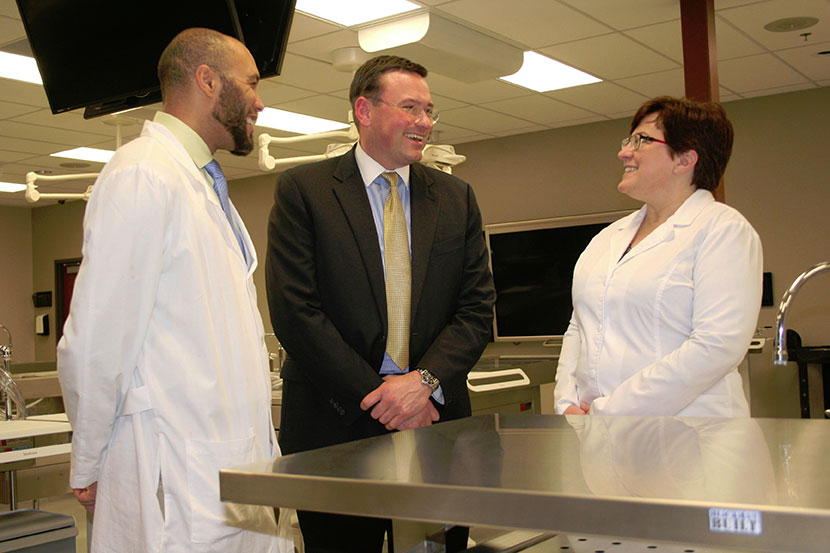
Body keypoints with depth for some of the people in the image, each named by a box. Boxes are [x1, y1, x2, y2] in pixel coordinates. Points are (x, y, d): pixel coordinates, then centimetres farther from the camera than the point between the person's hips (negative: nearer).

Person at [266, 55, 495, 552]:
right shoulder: (303, 190, -2)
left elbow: (477, 307, 6)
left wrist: (426, 380, -11)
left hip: (437, 421, 3)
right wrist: (380, 398, -12)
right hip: (334, 428, -3)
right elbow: (295, 312, -10)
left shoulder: (457, 198, 10)